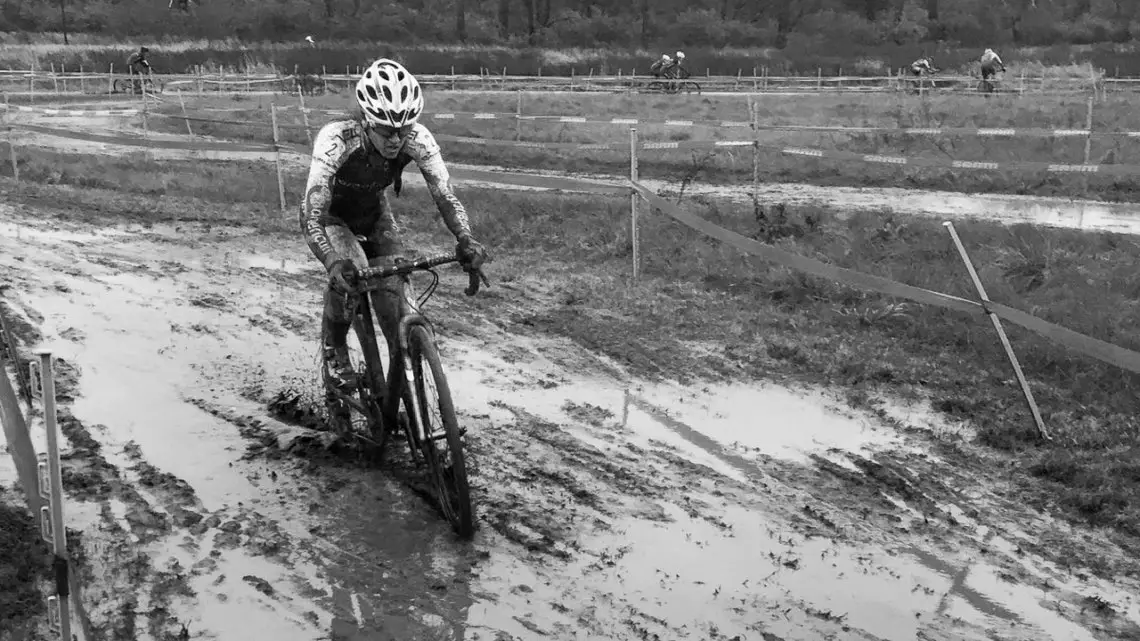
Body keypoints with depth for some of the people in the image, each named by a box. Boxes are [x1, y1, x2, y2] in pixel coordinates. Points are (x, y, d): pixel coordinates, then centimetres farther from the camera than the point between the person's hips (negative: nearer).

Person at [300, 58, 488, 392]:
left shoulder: (418, 139, -29)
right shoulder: (335, 140, -38)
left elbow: (445, 196, -29)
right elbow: (312, 217, -43)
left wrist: (466, 240, -48)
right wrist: (334, 263, -60)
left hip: (373, 213, 3)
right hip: (330, 215, -3)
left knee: (393, 288, -14)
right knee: (349, 273, -30)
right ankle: (334, 351, -3)